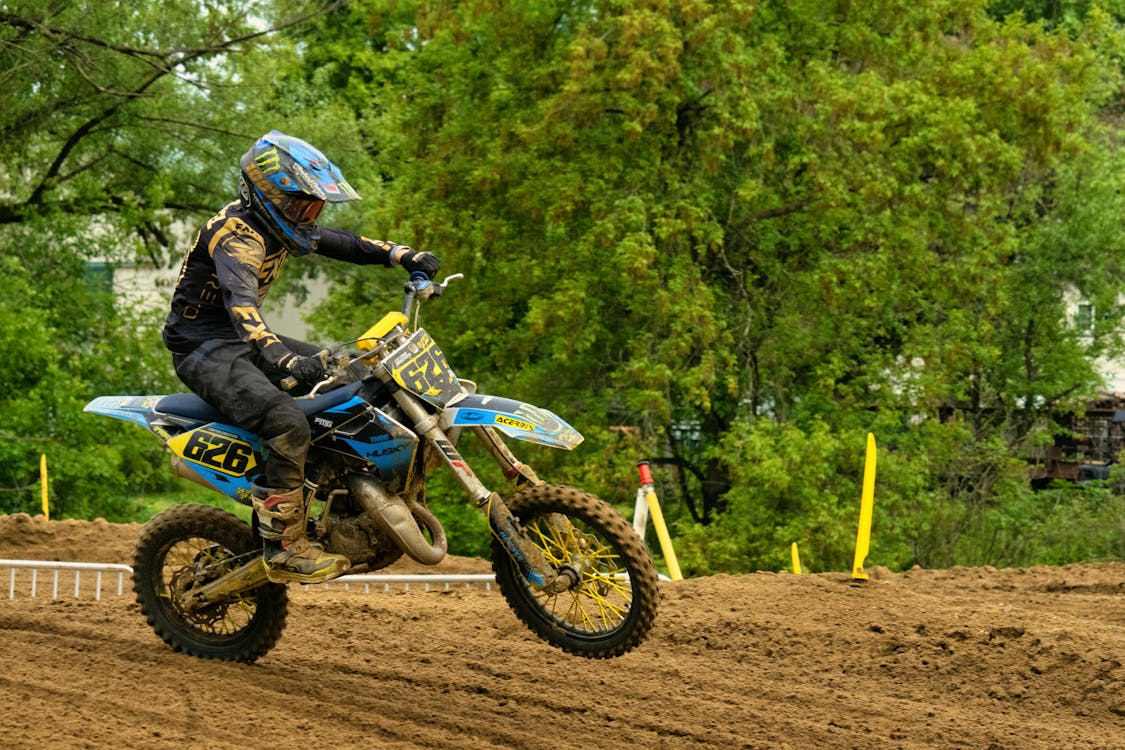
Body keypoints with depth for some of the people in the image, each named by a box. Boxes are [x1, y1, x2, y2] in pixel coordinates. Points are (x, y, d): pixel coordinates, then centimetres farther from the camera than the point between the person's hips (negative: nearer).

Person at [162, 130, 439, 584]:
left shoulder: (274, 227, 7)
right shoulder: (237, 237, -24)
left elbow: (333, 242, 19)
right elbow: (241, 305, -41)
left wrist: (402, 256, 6)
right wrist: (284, 359, -57)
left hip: (244, 342, 10)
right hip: (205, 350, -10)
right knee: (288, 425, -31)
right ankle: (284, 549, -26)